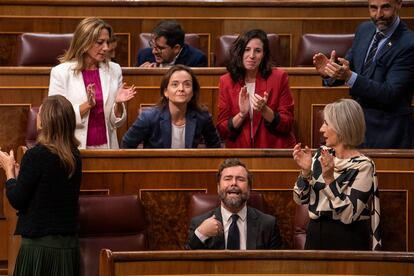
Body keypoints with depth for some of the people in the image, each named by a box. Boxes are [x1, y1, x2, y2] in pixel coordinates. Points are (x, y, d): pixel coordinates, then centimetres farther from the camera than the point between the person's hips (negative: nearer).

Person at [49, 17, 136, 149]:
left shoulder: (114, 70, 8)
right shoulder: (60, 72, -2)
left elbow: (116, 122, 12)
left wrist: (118, 103, -7)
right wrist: (87, 105, -15)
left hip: (106, 147, 2)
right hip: (75, 149, -2)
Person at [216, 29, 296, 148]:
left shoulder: (279, 78, 0)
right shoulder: (226, 81, 3)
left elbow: (287, 126, -1)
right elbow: (222, 131, 2)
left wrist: (265, 110, -16)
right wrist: (242, 114, -14)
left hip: (275, 152, 0)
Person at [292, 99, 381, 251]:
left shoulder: (363, 166, -16)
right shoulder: (322, 154, 2)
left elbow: (348, 215, -22)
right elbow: (300, 199, 4)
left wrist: (329, 179, -28)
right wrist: (305, 171, -13)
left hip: (347, 241, -5)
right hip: (316, 234, 5)